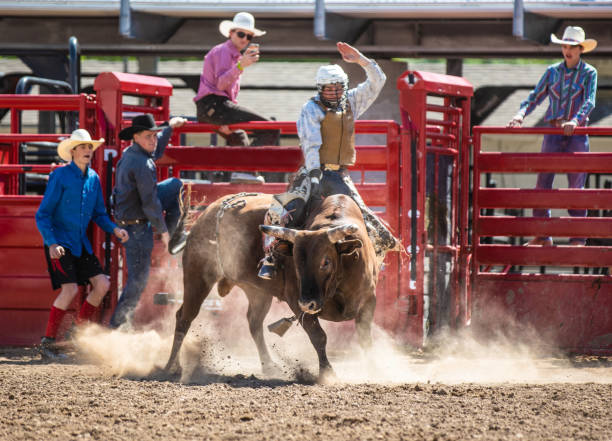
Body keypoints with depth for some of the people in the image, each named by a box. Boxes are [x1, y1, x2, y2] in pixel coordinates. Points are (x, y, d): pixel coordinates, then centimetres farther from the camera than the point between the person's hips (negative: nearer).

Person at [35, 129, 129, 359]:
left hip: (81, 243, 7)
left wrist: (114, 229, -2)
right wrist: (52, 244, -23)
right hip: (59, 243, -7)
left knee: (102, 284, -1)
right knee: (70, 289, -18)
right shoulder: (60, 176, -11)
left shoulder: (93, 178, 7)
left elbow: (99, 213, 17)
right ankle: (47, 342, -8)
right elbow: (42, 215, -12)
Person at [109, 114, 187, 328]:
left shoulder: (130, 153, 2)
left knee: (175, 185, 19)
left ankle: (176, 238, 23)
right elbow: (150, 202, -25)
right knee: (138, 279, -2)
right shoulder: (142, 165, -28)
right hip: (136, 226, -10)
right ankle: (117, 323, 5)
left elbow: (154, 152, 27)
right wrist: (162, 230, -13)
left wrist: (169, 127, 31)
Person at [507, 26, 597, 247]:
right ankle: (542, 235, 3)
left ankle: (578, 237, 4)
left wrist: (575, 120, -31)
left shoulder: (589, 73, 0)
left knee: (576, 186, -2)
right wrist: (521, 114, -11)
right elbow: (535, 97, 8)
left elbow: (589, 102, -13)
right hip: (553, 133, 3)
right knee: (542, 182, -2)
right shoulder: (553, 71, 9)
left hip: (577, 133, -3)